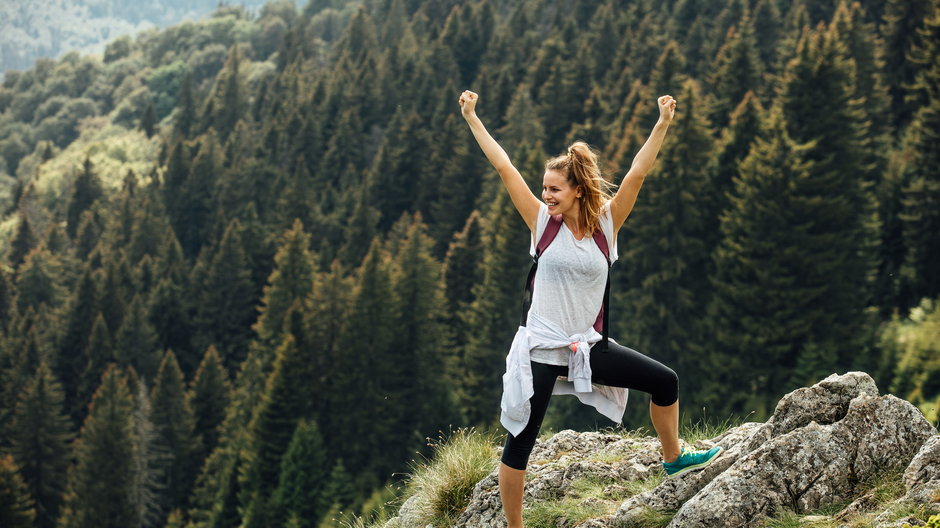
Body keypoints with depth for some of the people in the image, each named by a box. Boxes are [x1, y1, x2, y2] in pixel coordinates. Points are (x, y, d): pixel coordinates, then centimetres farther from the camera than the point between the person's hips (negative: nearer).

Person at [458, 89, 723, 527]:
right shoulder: (543, 223, -5)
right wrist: (471, 118, -6)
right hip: (540, 350, -3)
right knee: (520, 442, -3)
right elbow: (503, 167, -5)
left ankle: (673, 459, 30)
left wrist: (662, 125, -16)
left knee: (665, 382, 6)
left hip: (587, 347, 3)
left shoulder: (606, 224, -1)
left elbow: (636, 175, -9)